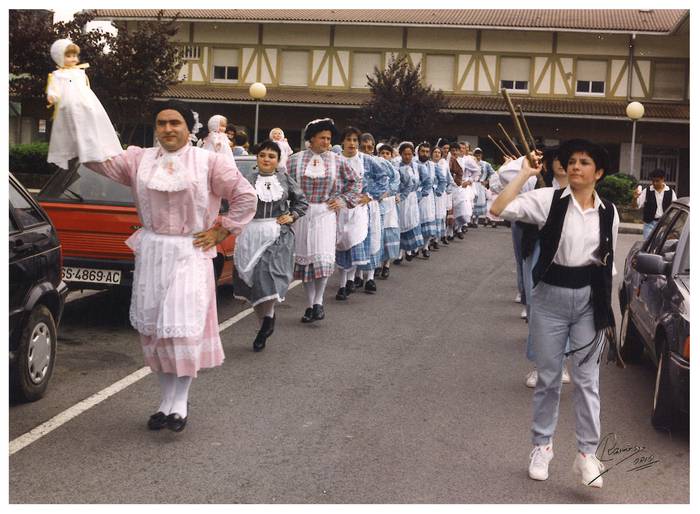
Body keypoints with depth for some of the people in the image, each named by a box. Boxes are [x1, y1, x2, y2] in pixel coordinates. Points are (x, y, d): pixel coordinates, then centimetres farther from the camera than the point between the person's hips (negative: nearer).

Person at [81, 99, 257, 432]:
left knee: (184, 329, -7)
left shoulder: (209, 162, 0)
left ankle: (179, 402, 5)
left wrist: (220, 232, -3)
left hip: (189, 254, -3)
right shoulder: (139, 159, 7)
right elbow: (101, 160, -6)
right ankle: (166, 400, 20)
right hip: (150, 253, 3)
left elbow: (246, 197, 1)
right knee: (154, 329, 7)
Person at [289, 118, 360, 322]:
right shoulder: (295, 159, 3)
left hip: (325, 213, -1)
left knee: (323, 256, -12)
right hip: (300, 214, 1)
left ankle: (318, 302, -1)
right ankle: (310, 304, 12)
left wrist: (343, 199, 6)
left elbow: (355, 181, 15)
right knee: (305, 257, 3)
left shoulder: (337, 160, 5)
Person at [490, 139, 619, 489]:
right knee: (548, 377, 10)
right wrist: (525, 173, -17)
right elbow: (499, 209, -19)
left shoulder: (608, 212, 3)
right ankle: (542, 446, 27)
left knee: (587, 379, 4)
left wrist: (608, 313, 10)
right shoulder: (549, 199, -6)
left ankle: (586, 454, 14)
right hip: (550, 297, -1)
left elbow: (608, 266, 11)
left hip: (589, 300, 2)